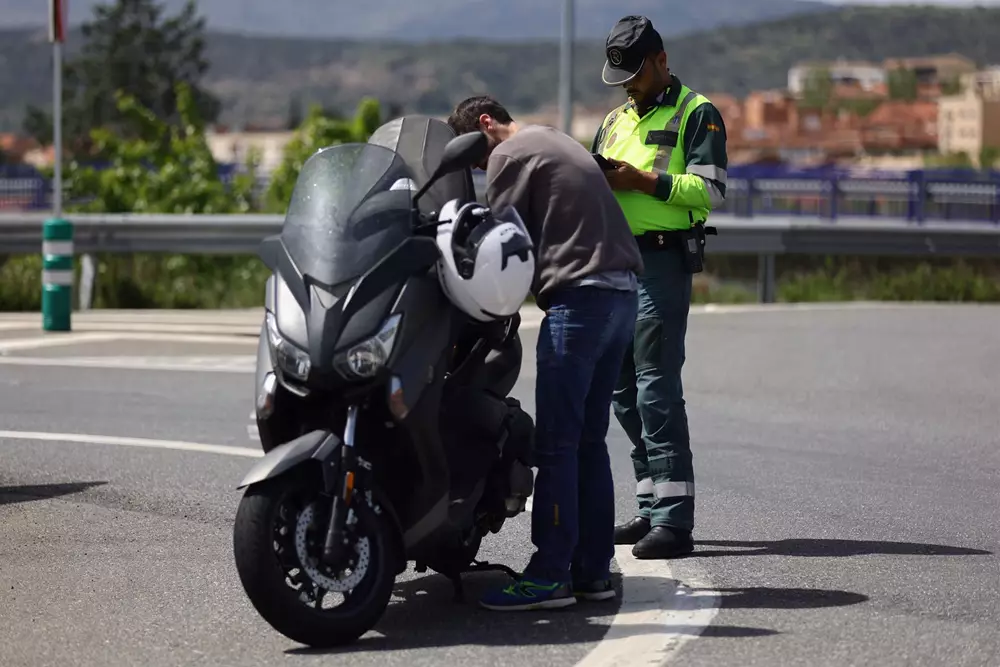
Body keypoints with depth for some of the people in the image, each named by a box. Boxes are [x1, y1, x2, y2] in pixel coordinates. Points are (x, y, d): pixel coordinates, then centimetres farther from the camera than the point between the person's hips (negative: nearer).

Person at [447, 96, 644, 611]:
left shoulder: (512, 154, -2)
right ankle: (593, 569, 11)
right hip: (622, 293, 9)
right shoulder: (559, 142, 27)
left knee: (556, 443, -8)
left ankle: (550, 574, -10)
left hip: (578, 295, -9)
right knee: (588, 439, 11)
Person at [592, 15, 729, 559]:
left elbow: (711, 190, -10)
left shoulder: (696, 114, 0)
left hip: (663, 260, -8)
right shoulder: (615, 121, 23)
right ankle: (653, 508, 17)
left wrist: (643, 180, -16)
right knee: (622, 390, 9)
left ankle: (674, 519, -16)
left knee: (657, 387, -14)